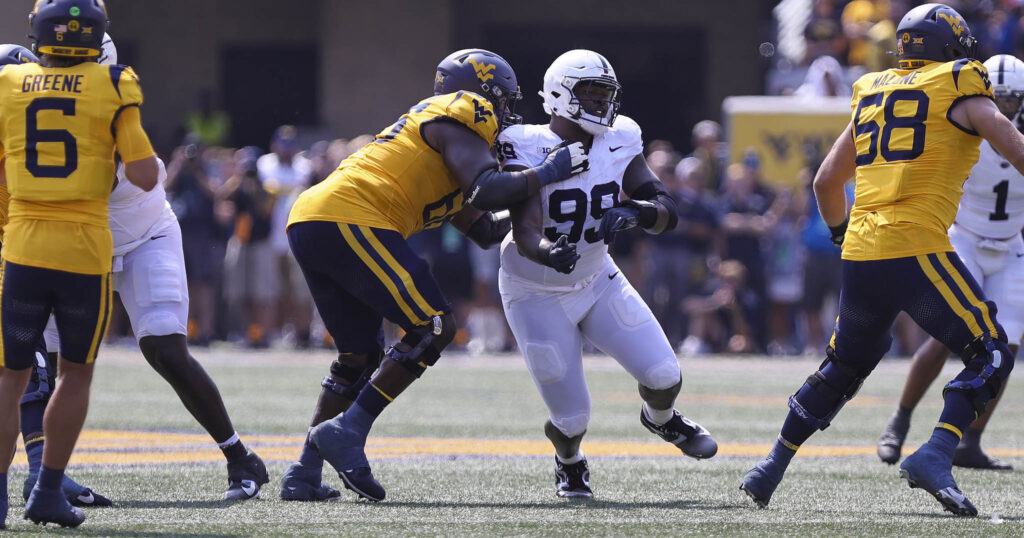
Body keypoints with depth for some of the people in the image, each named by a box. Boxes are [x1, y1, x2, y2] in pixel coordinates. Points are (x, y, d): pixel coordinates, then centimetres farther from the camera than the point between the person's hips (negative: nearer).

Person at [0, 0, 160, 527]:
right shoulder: (111, 90, -4)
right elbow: (145, 177, -7)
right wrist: (143, 149, 13)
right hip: (86, 251, -1)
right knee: (76, 373, 16)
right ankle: (48, 493, 14)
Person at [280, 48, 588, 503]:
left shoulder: (434, 122, 31)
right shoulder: (462, 118, 3)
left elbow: (484, 229, 32)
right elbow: (486, 192, -14)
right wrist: (546, 174, -2)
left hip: (307, 223, 10)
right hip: (350, 221, -10)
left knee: (360, 354, 18)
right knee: (434, 327, -5)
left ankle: (304, 476, 14)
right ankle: (347, 431, -9)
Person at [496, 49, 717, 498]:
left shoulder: (618, 145, -8)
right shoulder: (529, 151, -24)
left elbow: (668, 211, -11)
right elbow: (525, 234, -33)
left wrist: (635, 212, -33)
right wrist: (551, 254, -56)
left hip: (597, 280, 4)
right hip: (538, 296, -4)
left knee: (664, 377, -6)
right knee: (572, 416, -8)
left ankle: (661, 419, 33)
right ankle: (569, 464, 30)